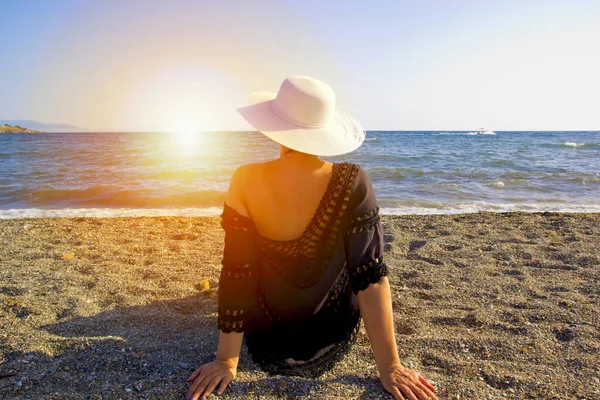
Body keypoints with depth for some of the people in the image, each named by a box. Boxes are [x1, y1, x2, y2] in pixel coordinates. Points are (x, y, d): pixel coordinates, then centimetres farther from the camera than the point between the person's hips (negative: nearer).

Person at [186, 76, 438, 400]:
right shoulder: (353, 182, -21)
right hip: (334, 342, 1)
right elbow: (371, 275, -20)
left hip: (266, 343, 0)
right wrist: (389, 367, -11)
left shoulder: (246, 181, -21)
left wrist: (226, 362, -7)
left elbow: (235, 274, -17)